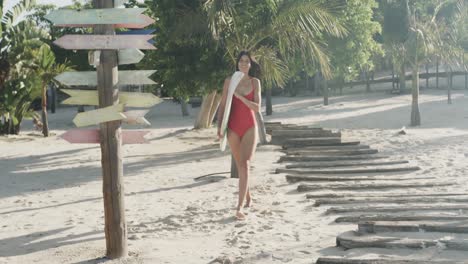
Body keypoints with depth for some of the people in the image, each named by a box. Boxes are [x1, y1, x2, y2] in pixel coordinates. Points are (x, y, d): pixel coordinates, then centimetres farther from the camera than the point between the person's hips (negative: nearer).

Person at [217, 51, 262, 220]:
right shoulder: (229, 81, 3)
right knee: (240, 165, 12)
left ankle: (239, 208, -18)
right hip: (233, 128, 2)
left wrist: (240, 96, -17)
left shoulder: (255, 82, 2)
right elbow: (223, 105, 5)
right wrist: (219, 126, -3)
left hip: (249, 127, -2)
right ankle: (248, 196, 34)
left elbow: (257, 107, -6)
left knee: (245, 165, -14)